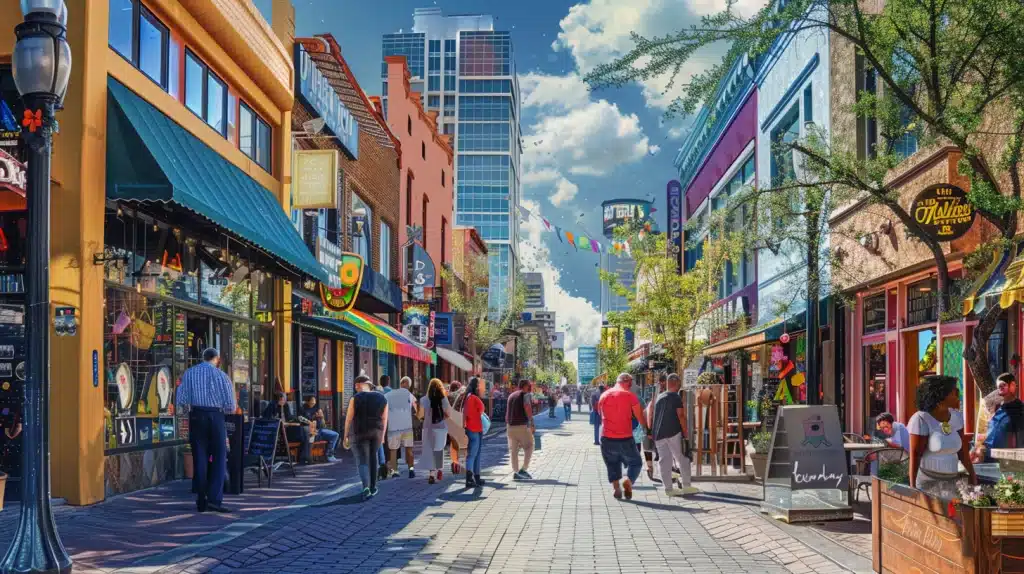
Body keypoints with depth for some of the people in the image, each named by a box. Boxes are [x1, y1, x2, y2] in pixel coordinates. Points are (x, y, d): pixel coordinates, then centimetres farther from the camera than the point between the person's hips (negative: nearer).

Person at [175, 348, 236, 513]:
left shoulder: (189, 373, 6)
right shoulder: (221, 375, -3)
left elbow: (181, 400, 2)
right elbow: (231, 406, -5)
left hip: (196, 417, 3)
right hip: (215, 417, -3)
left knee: (200, 459, 9)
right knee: (219, 459, 4)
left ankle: (201, 502, 9)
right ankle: (214, 499, -7)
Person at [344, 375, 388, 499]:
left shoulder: (355, 398, -10)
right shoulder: (382, 398, 1)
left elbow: (349, 418, -8)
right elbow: (384, 419, 6)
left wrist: (346, 436, 0)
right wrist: (382, 435, 15)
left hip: (359, 432, -3)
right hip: (376, 432, 4)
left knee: (362, 461, -1)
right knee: (372, 457, 21)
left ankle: (366, 487, -22)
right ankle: (373, 487, 24)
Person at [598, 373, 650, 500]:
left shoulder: (604, 395, 8)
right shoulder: (629, 395, -5)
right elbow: (640, 417, -3)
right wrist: (647, 430, 13)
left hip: (607, 437, 3)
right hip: (625, 438, -3)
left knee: (612, 465, 17)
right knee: (635, 462, 10)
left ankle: (616, 487, 3)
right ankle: (628, 481, -14)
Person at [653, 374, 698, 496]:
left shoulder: (659, 397, 15)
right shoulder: (676, 397, -4)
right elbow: (681, 416, -10)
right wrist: (685, 433, -7)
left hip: (658, 435, 6)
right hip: (673, 433, -6)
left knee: (664, 461, 6)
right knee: (682, 459, 3)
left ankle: (669, 488, 6)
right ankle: (686, 486, 2)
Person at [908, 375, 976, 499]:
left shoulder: (956, 417, 7)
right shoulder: (921, 419, -12)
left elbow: (962, 451, 13)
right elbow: (914, 455, -13)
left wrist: (973, 476, 9)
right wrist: (912, 488, -16)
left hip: (952, 483, 6)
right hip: (927, 484, -5)